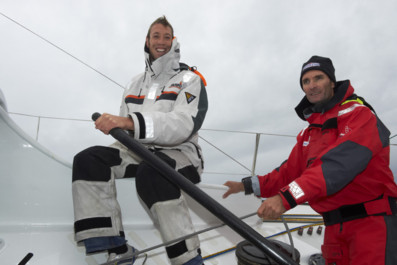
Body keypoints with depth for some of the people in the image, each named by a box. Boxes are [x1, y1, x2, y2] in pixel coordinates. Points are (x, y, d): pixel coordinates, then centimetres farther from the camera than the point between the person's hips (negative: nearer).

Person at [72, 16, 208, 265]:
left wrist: (129, 122, -31)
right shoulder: (137, 82, 20)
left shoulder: (190, 80, 1)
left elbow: (183, 125, -19)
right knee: (87, 160, -17)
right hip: (140, 152, 6)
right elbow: (125, 126, 22)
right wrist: (114, 124, -4)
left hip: (181, 153, -5)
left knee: (151, 172, -38)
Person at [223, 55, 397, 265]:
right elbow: (289, 173, 15)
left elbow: (339, 164, -24)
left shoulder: (357, 114, -8)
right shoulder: (307, 134, 16)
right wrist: (247, 185, 4)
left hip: (370, 220, -6)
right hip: (334, 227, 6)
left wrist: (287, 197, -32)